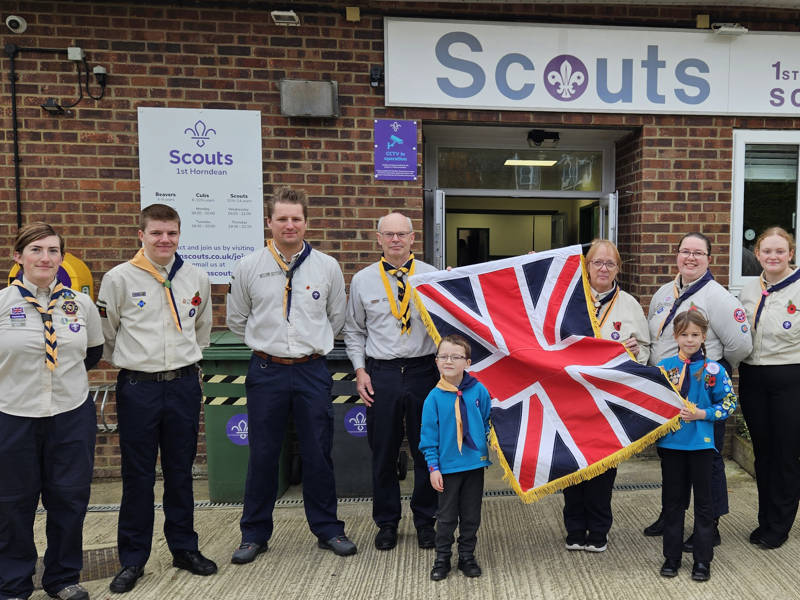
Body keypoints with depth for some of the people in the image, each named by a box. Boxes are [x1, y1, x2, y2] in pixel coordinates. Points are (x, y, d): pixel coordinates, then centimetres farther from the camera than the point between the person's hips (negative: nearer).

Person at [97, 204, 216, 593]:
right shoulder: (119, 278, -5)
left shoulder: (197, 279, 3)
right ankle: (132, 560, 24)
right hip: (137, 388, -2)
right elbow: (106, 333, 5)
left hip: (184, 386, 2)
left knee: (180, 473, 13)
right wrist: (129, 361, 12)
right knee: (137, 477, 7)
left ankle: (184, 549, 29)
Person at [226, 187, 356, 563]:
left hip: (312, 371, 0)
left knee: (318, 454, 8)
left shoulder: (327, 267, 1)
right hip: (266, 372, 0)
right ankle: (255, 534, 26)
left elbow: (337, 318, 12)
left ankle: (328, 530, 25)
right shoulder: (249, 267, 0)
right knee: (262, 455, 9)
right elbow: (237, 320, 11)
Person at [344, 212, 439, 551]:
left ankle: (425, 521, 30)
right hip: (381, 374, 1)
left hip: (423, 371, 0)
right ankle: (387, 523, 29)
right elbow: (354, 331, 10)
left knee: (426, 450, 10)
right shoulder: (363, 280, 5)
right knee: (383, 453, 10)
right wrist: (360, 370, 1)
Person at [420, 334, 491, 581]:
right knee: (446, 516, 11)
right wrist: (433, 467, -7)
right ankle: (442, 559, 29)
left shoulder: (478, 390, -7)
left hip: (475, 463, 2)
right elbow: (429, 435, -5)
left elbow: (489, 420, 7)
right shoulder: (434, 397, -10)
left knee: (471, 515, 15)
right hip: (448, 466, -1)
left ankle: (467, 556, 33)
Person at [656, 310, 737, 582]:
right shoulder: (664, 366, 0)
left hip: (701, 444, -1)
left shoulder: (713, 370, -4)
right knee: (672, 500, 11)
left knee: (703, 501, 10)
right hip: (670, 442, 1)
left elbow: (729, 404, -2)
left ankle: (702, 559, 23)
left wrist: (703, 414, -14)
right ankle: (672, 556, 24)